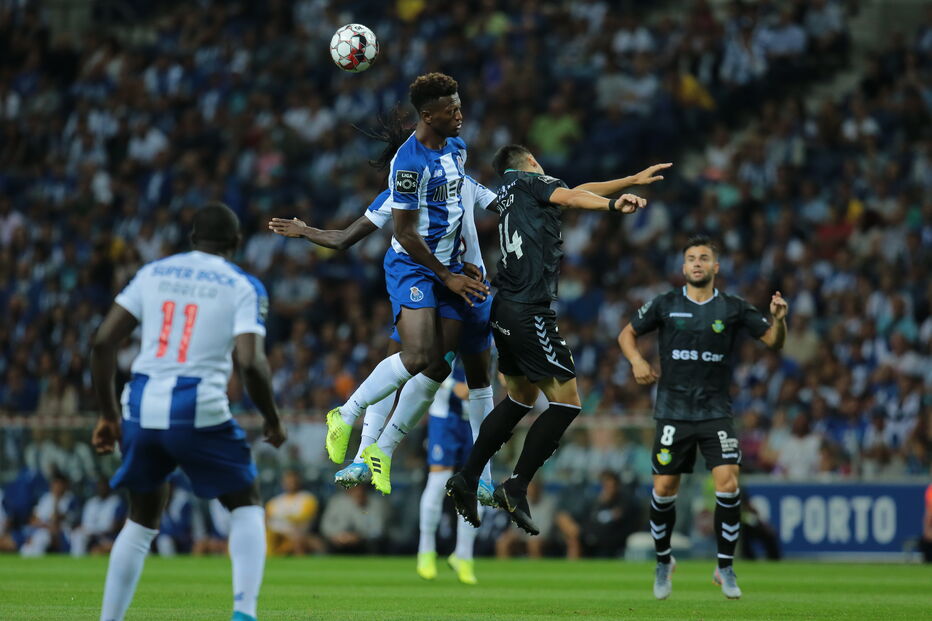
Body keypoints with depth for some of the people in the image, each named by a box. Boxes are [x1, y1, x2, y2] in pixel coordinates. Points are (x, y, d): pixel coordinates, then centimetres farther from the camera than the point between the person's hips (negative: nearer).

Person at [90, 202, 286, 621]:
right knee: (246, 505, 16)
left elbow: (103, 342, 8)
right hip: (199, 412, -3)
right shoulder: (244, 287, 3)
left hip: (142, 409, 3)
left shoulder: (152, 273, 14)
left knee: (142, 520, 22)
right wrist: (272, 420, 5)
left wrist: (108, 414, 16)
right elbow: (250, 363, -11)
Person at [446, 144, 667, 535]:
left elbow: (579, 191, 28)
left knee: (521, 398, 22)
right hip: (529, 311, -9)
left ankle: (467, 479, 20)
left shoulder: (508, 192, 22)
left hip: (505, 309, 9)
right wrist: (613, 204, -37)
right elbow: (568, 196, -22)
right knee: (566, 402, -5)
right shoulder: (530, 180, 0)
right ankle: (517, 489, -7)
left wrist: (634, 180, 32)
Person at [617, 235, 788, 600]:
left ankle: (725, 567, -1)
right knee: (664, 488, 2)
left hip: (716, 411, 0)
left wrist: (779, 319, -20)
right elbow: (627, 333, 12)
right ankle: (663, 562, 26)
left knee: (728, 483, -15)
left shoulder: (733, 309, 1)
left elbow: (773, 341, 1)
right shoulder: (665, 305, 1)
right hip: (673, 411, 0)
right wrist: (636, 360, -8)